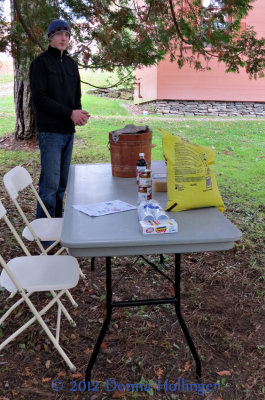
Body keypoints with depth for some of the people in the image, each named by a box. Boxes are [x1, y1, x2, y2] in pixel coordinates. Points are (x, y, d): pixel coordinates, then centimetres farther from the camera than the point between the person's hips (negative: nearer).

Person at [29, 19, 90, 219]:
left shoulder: (71, 64, 18)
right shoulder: (41, 62, -3)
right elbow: (39, 98, -11)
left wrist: (79, 112, -2)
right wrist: (70, 113, -16)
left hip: (68, 131, 7)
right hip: (50, 131, -6)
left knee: (62, 183, 10)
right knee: (50, 183, -9)